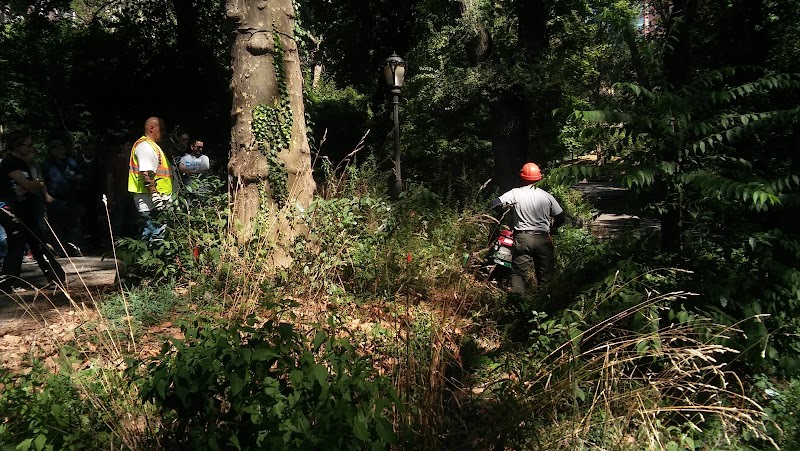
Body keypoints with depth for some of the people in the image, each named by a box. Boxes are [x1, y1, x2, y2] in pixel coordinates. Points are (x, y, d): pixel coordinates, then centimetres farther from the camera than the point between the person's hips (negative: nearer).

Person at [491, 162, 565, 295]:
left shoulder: (515, 193, -4)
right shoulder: (547, 196, 1)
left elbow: (495, 204, -7)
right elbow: (560, 218, 5)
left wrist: (505, 207, 13)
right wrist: (552, 228, 24)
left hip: (522, 238, -1)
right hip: (543, 239, 1)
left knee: (518, 273, 6)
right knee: (546, 275, 12)